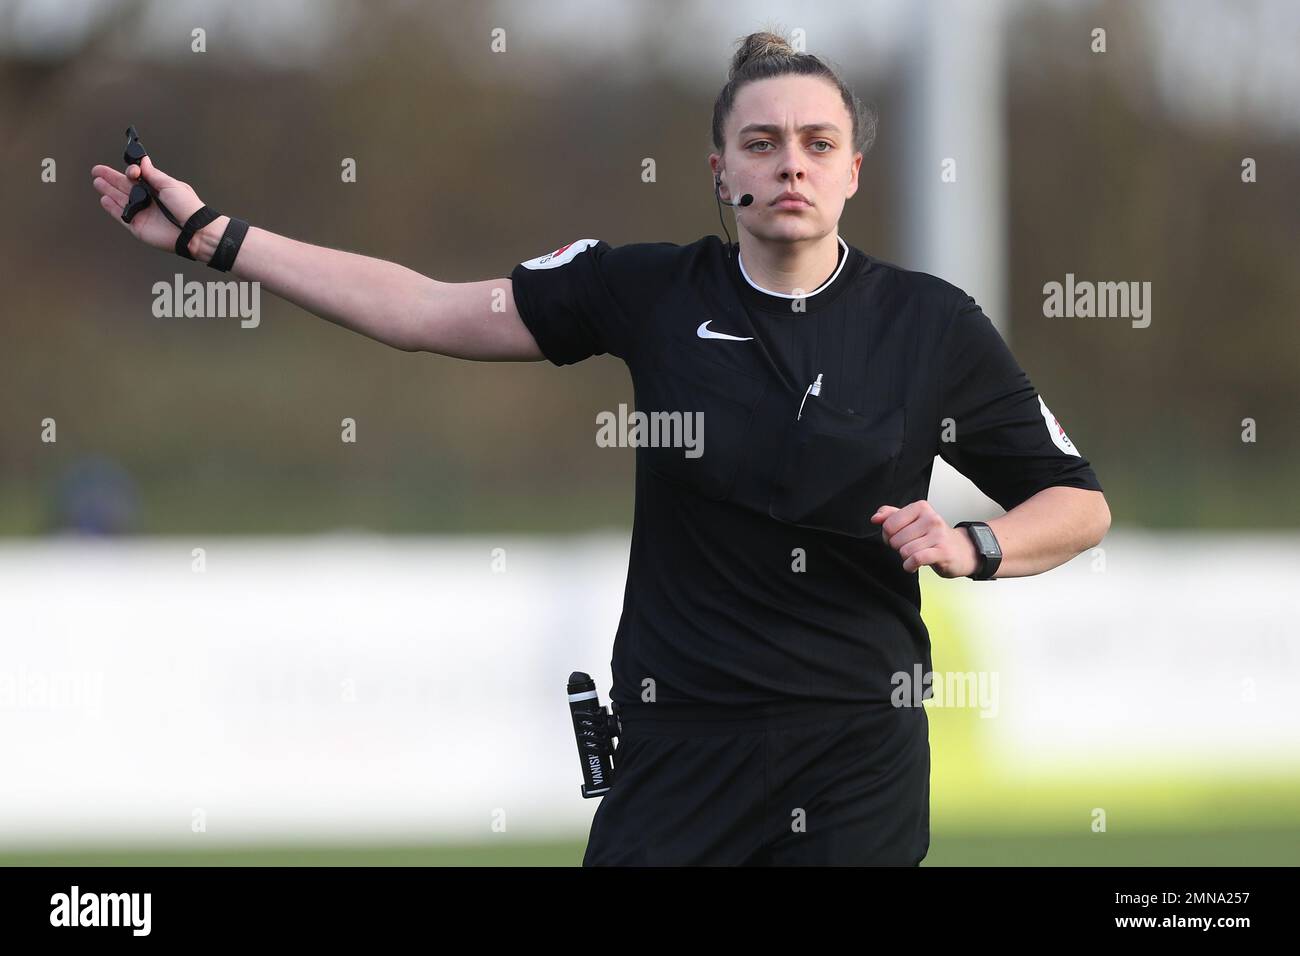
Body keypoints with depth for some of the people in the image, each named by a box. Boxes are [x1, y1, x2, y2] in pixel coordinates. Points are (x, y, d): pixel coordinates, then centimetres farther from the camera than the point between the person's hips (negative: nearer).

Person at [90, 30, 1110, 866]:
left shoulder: (933, 325, -2)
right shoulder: (652, 291, 0)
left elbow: (1079, 504, 5)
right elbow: (429, 311, 1)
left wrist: (973, 548, -15)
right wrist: (211, 235, -1)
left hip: (859, 759, -1)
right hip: (680, 747, 1)